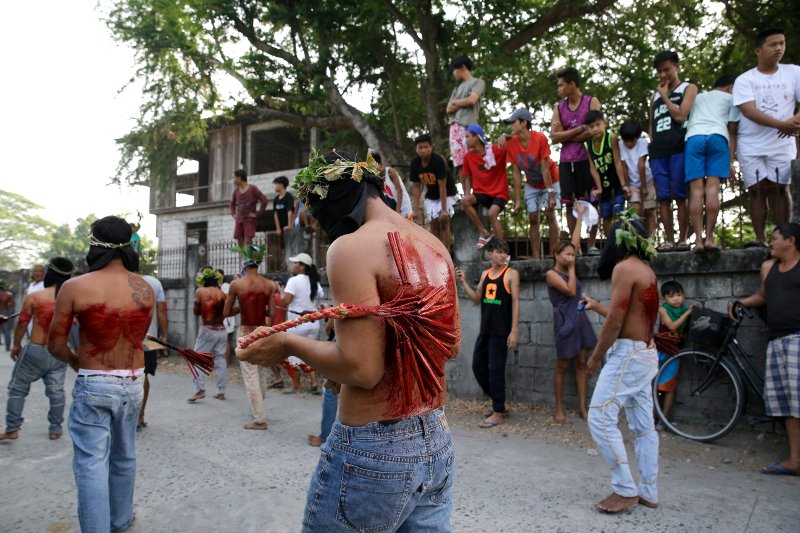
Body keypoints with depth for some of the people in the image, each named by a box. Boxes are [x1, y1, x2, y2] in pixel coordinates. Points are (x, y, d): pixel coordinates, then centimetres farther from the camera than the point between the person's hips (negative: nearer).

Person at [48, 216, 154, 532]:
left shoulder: (75, 287, -12)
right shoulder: (145, 289, -2)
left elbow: (55, 345, -5)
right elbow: (138, 338, 7)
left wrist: (75, 363, 13)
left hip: (93, 385, -4)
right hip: (133, 382, 4)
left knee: (91, 464, 4)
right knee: (124, 457, 20)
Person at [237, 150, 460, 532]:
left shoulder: (352, 246, -16)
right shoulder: (434, 246, 7)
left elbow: (362, 368, -21)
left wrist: (288, 344, -8)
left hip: (374, 450, -7)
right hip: (437, 442, 8)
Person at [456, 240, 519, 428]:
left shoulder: (511, 274, -6)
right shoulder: (485, 274, 11)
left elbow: (515, 302, -9)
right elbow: (477, 299, 14)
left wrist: (514, 331, -15)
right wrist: (463, 282, 3)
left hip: (501, 331, -7)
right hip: (485, 330, 7)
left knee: (496, 370, -4)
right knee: (478, 366, 10)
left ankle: (498, 413, 8)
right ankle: (499, 402, 27)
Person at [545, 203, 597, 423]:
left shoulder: (567, 269, 9)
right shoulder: (551, 273, -10)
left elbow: (575, 241, 12)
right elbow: (570, 290, -20)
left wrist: (580, 215, 16)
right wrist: (572, 270, -10)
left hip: (580, 319, 7)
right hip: (565, 322, -7)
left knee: (581, 364, 8)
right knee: (562, 366, 2)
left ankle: (582, 406, 14)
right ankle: (559, 408, 12)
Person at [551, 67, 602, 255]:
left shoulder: (591, 102, 0)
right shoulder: (559, 108, 10)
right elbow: (554, 136, -2)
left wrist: (565, 136, -6)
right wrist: (580, 129, -10)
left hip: (587, 160, -4)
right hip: (566, 162, 4)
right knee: (570, 204, 3)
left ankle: (591, 245, 3)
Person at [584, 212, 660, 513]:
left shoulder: (624, 267, -14)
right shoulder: (645, 270, 15)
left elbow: (615, 322, -18)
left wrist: (595, 356, -9)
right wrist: (596, 307, 33)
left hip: (628, 354, -10)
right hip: (646, 354, 10)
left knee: (600, 419, -6)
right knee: (643, 425, 12)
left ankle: (625, 490, -1)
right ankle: (648, 492, 18)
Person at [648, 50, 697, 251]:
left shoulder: (688, 88, 10)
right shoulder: (655, 95, 25)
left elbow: (680, 116, -6)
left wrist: (664, 96, 3)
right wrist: (653, 140, 11)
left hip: (678, 148, -4)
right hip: (658, 151, 5)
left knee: (680, 195, -7)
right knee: (663, 197, -1)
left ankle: (682, 239, -4)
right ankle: (669, 240, 0)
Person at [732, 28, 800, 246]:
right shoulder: (744, 80, 0)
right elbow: (749, 111, -13)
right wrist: (781, 124, -25)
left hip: (782, 144, 1)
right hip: (751, 146, -1)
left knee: (779, 188, -2)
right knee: (757, 189, -1)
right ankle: (761, 239, 1)